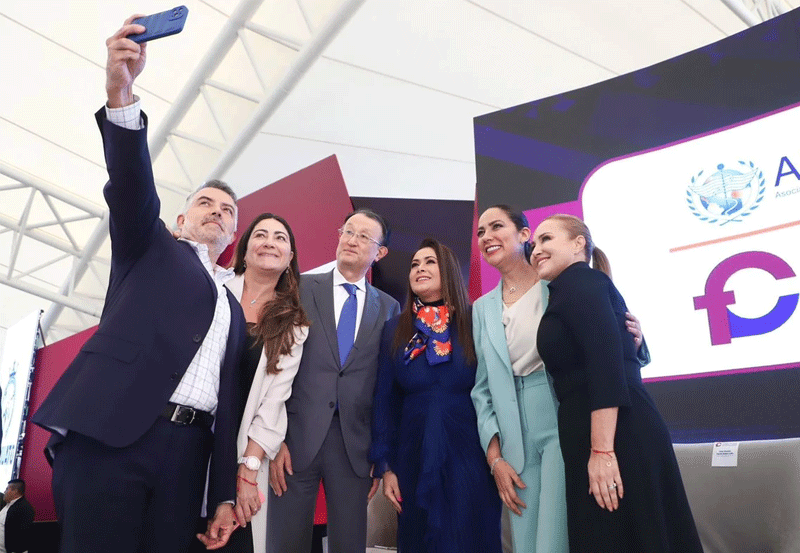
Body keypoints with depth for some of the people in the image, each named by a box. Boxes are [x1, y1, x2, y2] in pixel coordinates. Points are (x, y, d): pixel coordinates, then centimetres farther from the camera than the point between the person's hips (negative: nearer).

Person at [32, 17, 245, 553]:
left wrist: (225, 492, 11)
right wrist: (121, 92, -23)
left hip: (186, 448, 4)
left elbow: (226, 401, 18)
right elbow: (132, 186, -6)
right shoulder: (151, 248, 16)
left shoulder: (234, 310, 24)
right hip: (109, 434, -4)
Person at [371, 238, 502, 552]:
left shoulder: (474, 324, -2)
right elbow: (384, 400, 5)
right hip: (414, 461, 2)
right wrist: (385, 465, 1)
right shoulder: (395, 331, 4)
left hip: (469, 459, -2)